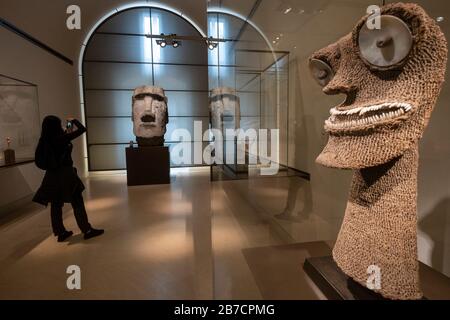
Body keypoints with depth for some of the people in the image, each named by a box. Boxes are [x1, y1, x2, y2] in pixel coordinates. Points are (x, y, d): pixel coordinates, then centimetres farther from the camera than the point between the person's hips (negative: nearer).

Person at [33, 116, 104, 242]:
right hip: (65, 174, -7)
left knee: (56, 204, 12)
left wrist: (68, 132, 23)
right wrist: (74, 121, 3)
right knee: (77, 202, 1)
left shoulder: (45, 140, 3)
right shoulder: (61, 138, -16)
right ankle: (87, 230, 6)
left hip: (52, 175, 7)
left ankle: (60, 232, 22)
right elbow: (82, 129, -14)